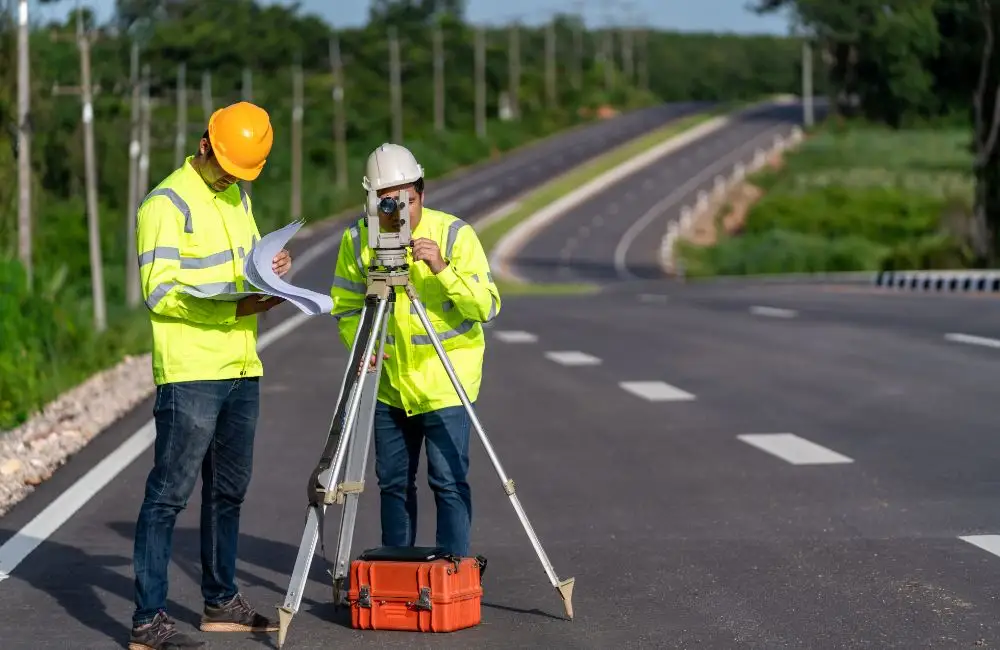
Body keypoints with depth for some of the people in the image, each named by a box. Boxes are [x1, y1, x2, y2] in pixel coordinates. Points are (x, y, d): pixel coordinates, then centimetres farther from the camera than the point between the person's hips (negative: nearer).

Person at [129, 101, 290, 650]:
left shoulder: (238, 198, 17)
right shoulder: (166, 204, -9)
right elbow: (161, 291, -17)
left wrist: (271, 269, 3)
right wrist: (235, 308, -23)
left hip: (242, 370, 8)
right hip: (190, 373, -8)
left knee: (228, 490, 15)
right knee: (169, 494, -7)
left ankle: (221, 603, 27)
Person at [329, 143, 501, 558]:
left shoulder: (455, 234, -13)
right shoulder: (357, 240, -4)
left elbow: (487, 307, -18)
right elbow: (346, 306, 6)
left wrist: (443, 270, -32)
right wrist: (359, 344, -14)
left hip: (445, 382, -4)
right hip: (389, 383, 4)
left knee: (448, 481, -8)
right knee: (393, 481, 12)